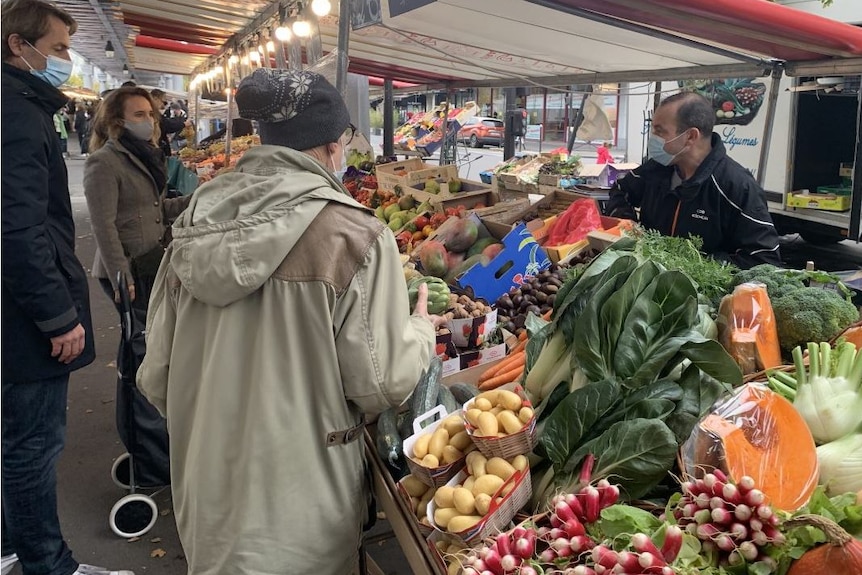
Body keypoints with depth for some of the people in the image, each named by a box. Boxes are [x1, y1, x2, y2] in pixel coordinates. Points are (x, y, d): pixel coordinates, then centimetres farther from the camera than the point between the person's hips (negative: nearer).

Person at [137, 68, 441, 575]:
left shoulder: (198, 219, -5)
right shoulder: (354, 234, -19)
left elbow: (157, 372, 1)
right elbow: (381, 384, -14)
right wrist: (421, 330, 5)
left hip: (206, 485, 4)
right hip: (294, 502, -4)